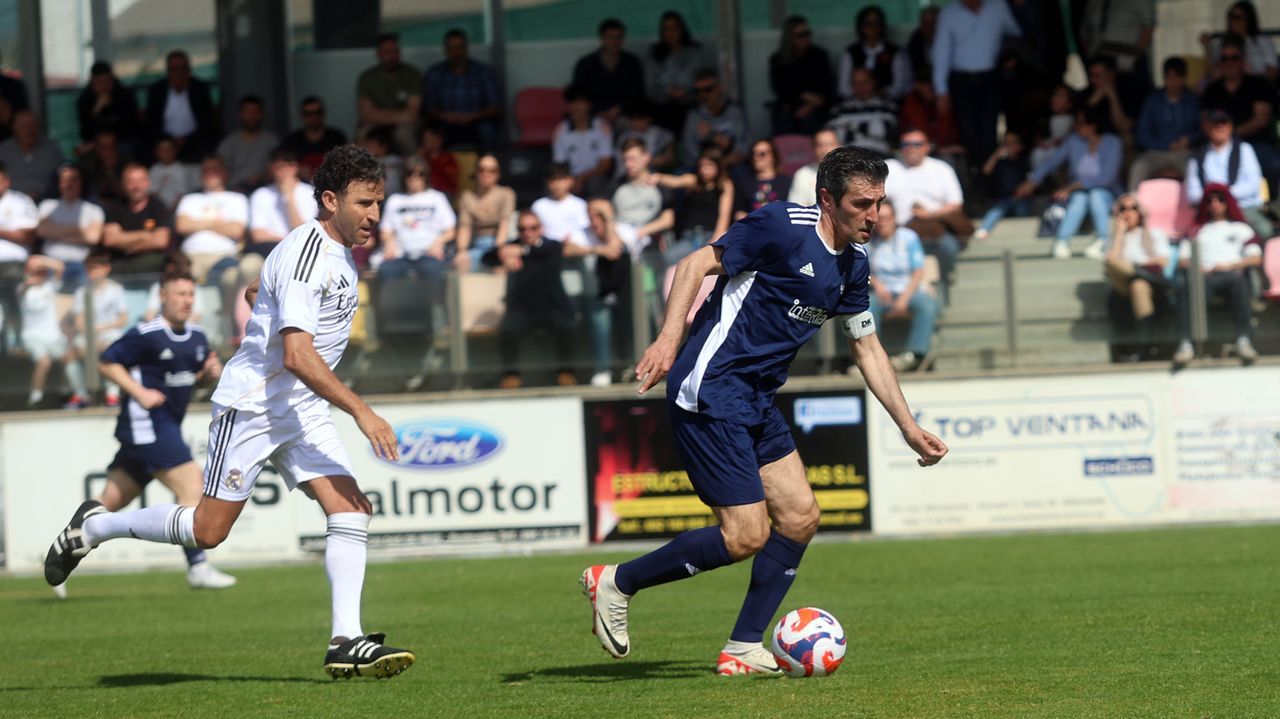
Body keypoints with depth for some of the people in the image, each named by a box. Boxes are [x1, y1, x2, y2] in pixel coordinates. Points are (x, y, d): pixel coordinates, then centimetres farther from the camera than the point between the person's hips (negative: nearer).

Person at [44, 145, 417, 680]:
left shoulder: (338, 249, 9)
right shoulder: (305, 255, -22)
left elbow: (255, 291, 25)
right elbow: (298, 357, -30)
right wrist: (361, 412, -31)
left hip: (303, 411, 8)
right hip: (251, 405, -8)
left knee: (351, 510, -9)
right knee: (208, 531, -2)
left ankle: (347, 643, -12)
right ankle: (93, 526, 19)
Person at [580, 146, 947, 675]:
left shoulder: (853, 263, 11)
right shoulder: (784, 226, -15)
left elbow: (867, 348, 20)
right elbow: (696, 264, -15)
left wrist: (910, 428, 18)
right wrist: (669, 338, -27)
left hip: (756, 400, 9)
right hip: (710, 389, -9)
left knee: (800, 517, 5)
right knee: (746, 536, -11)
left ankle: (743, 650, 12)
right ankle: (615, 583, 4)